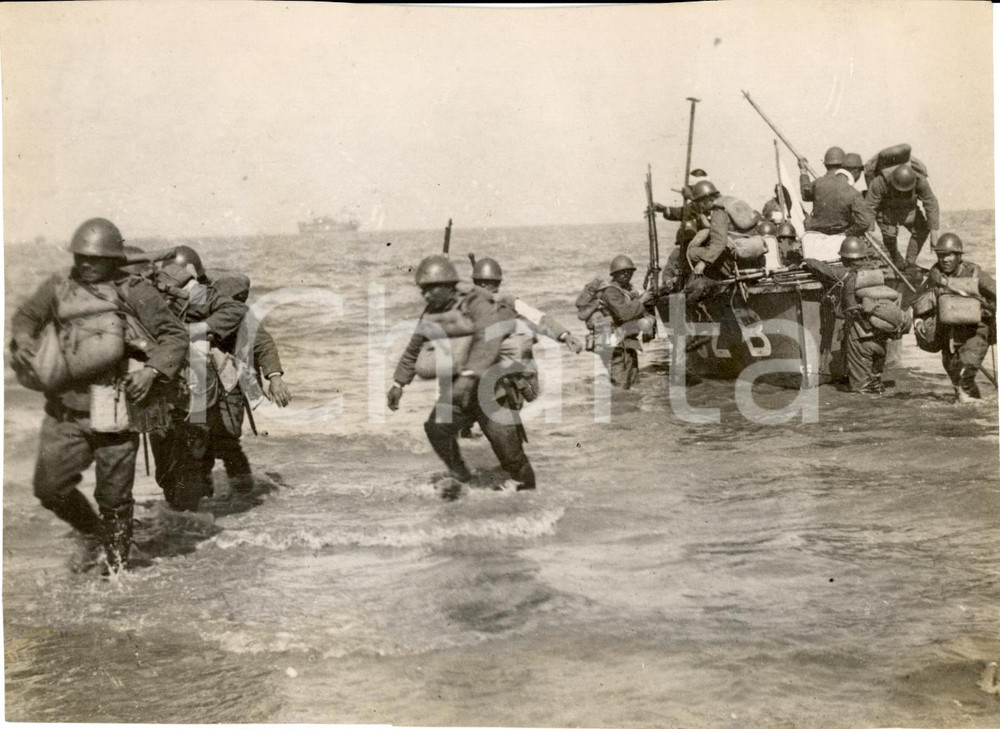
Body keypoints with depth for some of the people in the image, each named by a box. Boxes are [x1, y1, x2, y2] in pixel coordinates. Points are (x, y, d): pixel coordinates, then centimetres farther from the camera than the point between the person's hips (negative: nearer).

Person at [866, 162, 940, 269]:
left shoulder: (920, 180, -31)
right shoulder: (881, 181, -38)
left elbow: (931, 204, -23)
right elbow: (870, 206, -30)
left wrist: (934, 231, -25)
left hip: (908, 209, 3)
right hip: (886, 210, -3)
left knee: (922, 230, -17)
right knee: (889, 232, -27)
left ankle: (910, 262, 0)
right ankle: (896, 258, 4)